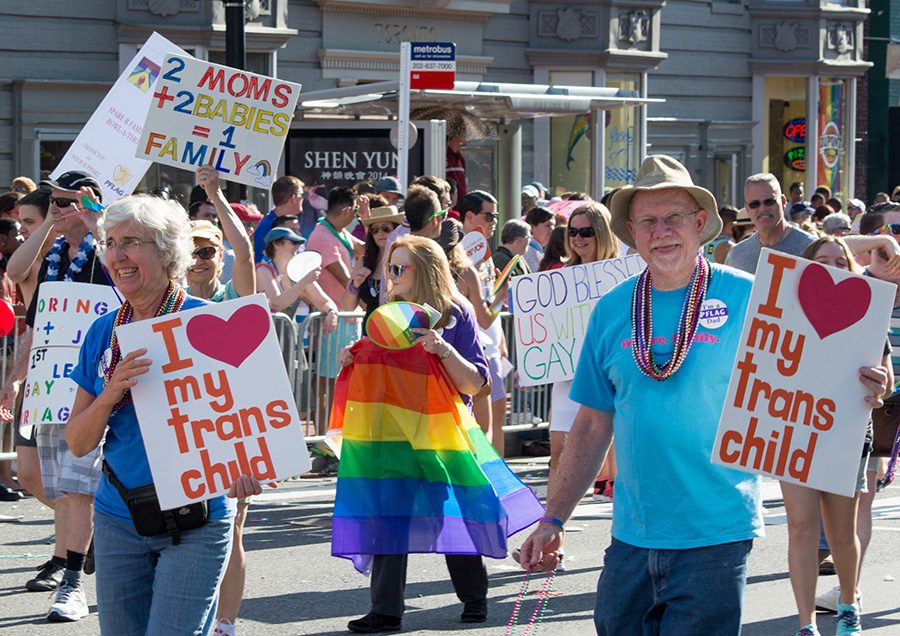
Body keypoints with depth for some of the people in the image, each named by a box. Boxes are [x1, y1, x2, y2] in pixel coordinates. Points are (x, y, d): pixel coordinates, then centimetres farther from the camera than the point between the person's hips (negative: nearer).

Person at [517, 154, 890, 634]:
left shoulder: (746, 298, -4)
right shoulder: (612, 311, 6)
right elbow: (594, 425, 12)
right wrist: (554, 520, 9)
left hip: (715, 538, -4)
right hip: (632, 538, 4)